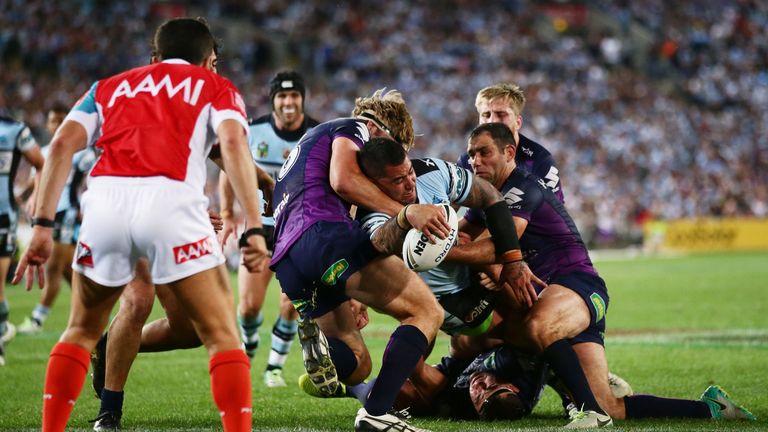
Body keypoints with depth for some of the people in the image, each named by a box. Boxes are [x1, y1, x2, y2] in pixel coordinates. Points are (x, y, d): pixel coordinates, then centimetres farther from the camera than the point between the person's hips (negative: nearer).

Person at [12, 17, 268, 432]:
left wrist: (42, 226, 9)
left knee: (81, 332, 23)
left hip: (104, 199, 3)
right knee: (222, 335, 7)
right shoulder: (216, 88, 24)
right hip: (170, 200, -3)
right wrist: (254, 228, -4)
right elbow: (233, 143, 2)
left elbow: (62, 145, 14)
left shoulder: (108, 87, 31)